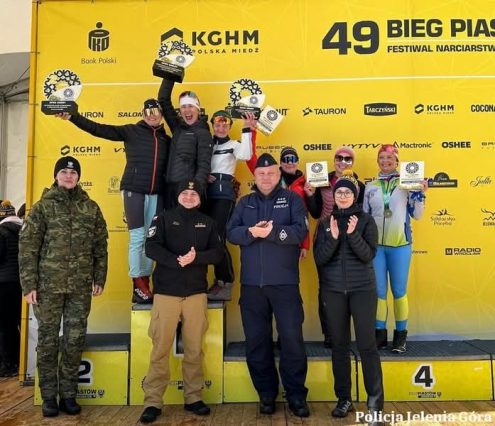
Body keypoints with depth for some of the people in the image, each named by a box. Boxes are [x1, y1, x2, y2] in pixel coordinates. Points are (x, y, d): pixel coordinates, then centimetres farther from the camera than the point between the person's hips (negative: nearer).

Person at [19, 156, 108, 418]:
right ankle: (49, 396, 19)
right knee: (48, 339, 6)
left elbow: (100, 246, 9)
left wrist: (99, 278, 5)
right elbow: (27, 247, -2)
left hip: (81, 287, 2)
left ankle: (68, 393, 21)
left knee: (75, 340, 7)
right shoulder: (42, 207, 0)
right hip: (48, 285, -2)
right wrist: (28, 284, -7)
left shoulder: (91, 208, 7)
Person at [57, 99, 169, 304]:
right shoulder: (132, 131, 2)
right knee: (137, 237, -4)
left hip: (156, 194, 4)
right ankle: (139, 286, 4)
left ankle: (145, 285, 14)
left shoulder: (167, 139, 13)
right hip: (134, 190, -4)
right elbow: (100, 129, -4)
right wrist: (72, 117, -12)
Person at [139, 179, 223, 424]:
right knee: (160, 349, -1)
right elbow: (151, 248, -7)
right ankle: (153, 402, 8)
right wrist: (176, 261, -21)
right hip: (166, 292, -2)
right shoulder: (164, 218, 6)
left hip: (196, 293, 2)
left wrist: (196, 257, -16)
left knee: (194, 349, 7)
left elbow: (218, 253, 3)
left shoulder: (208, 223, 12)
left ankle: (193, 397, 20)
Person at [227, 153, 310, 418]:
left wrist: (272, 232, -23)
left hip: (285, 282, -3)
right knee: (256, 340, 9)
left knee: (292, 339, 1)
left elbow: (301, 230, -10)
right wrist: (251, 232, -19)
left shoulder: (292, 198, 4)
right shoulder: (245, 203, 13)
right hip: (251, 283, 3)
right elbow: (231, 233, 0)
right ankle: (266, 394, 24)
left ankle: (296, 395, 17)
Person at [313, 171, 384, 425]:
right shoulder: (325, 223, 6)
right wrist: (333, 237, -18)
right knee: (339, 345, 7)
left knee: (366, 344, -5)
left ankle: (375, 402, 7)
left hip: (363, 289, -2)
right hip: (333, 291, 2)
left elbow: (369, 255, -8)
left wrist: (353, 234, -22)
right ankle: (344, 399, 18)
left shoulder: (366, 221, 1)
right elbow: (319, 258, -3)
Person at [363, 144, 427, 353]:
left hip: (400, 244, -2)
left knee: (399, 291, 3)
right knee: (378, 291, 5)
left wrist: (420, 194, -10)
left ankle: (400, 335, 14)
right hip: (375, 245, 2)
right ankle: (380, 333, 16)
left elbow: (416, 215, 3)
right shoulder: (370, 187, 10)